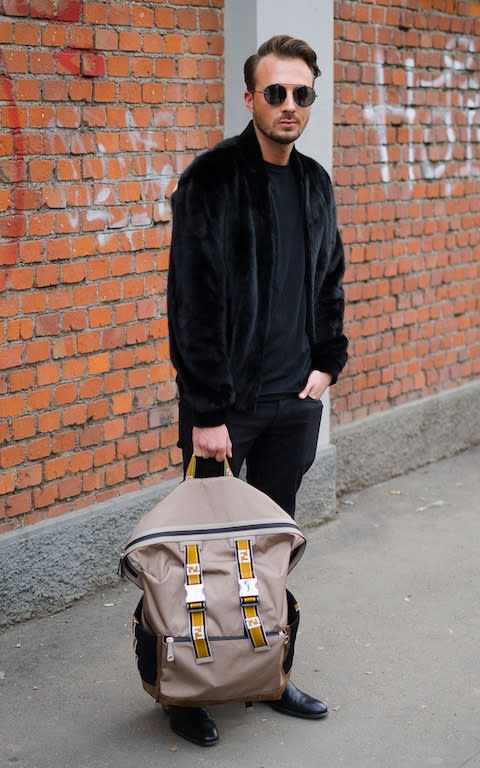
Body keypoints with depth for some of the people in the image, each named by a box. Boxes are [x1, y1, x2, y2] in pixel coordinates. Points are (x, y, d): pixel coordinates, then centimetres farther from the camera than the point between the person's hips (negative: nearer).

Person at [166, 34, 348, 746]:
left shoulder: (315, 183, 8)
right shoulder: (212, 180, -13)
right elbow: (193, 303, -16)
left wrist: (327, 363, 6)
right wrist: (206, 412, -18)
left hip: (293, 400, 6)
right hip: (225, 404, -6)